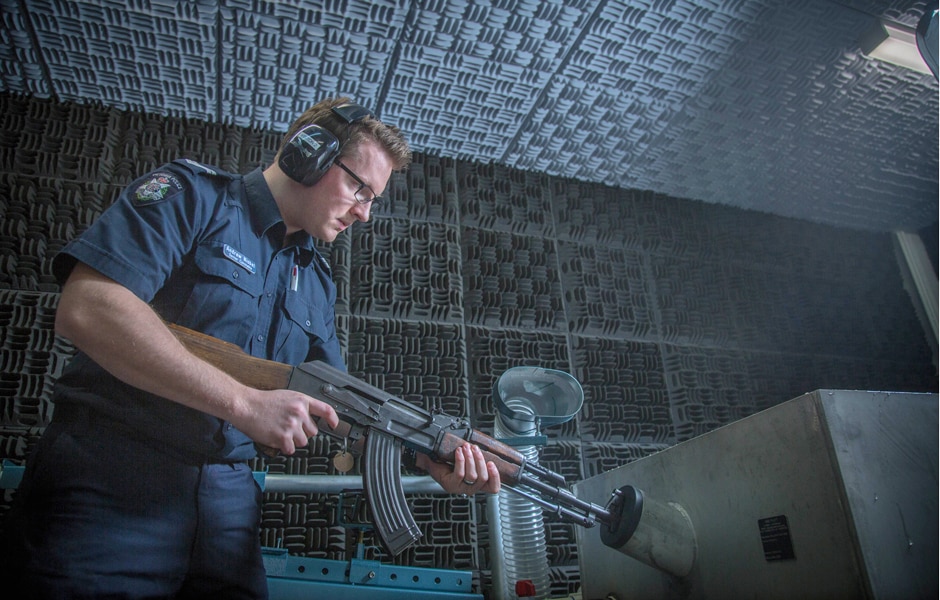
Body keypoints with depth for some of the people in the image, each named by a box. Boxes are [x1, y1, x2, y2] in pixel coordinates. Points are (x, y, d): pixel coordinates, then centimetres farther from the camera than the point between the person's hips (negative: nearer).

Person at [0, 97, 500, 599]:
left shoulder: (316, 281, 14)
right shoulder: (192, 195, -5)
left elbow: (341, 401, 13)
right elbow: (84, 309, -20)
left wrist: (431, 459, -4)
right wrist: (244, 403, -22)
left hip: (229, 501, 6)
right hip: (108, 485, -5)